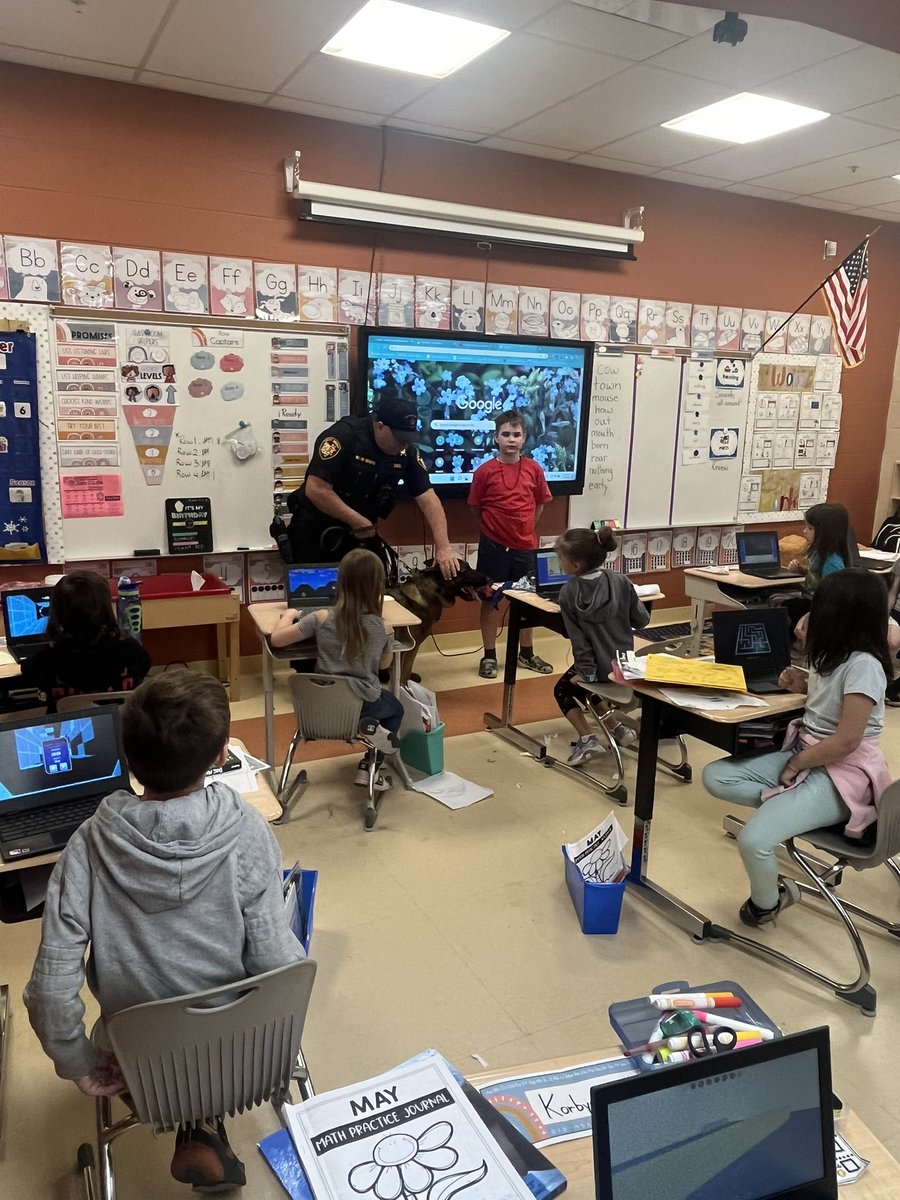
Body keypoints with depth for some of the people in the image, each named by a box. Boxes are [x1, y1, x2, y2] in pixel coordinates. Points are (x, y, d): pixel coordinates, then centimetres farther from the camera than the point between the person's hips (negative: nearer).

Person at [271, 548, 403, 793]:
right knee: (396, 709, 33)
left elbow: (276, 638, -10)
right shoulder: (382, 627, -12)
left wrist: (290, 614, 9)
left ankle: (369, 728, 2)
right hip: (363, 704, -2)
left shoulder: (322, 618, -16)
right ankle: (370, 768, 12)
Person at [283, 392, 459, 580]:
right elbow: (316, 490, -29)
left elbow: (428, 499, -10)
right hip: (316, 529, -4)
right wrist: (359, 522, -23)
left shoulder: (407, 452, -8)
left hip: (363, 534, 5)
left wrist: (443, 547, -22)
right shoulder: (344, 435, -24)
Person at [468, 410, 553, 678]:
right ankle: (489, 656, 18)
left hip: (525, 546, 3)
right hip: (494, 546, -3)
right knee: (490, 599, 7)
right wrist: (493, 529, 4)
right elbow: (476, 508, 1)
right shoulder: (485, 471, -8)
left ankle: (527, 653, 28)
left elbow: (540, 503, 11)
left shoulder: (533, 469, -1)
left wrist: (524, 529, 9)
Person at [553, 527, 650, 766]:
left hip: (597, 665, -4)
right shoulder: (620, 581, -10)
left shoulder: (568, 593, -17)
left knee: (563, 689, 24)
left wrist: (585, 672, -10)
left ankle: (586, 739, 8)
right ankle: (616, 727, 25)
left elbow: (578, 638, -16)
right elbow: (641, 620, -1)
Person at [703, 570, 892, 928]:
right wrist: (804, 685, 5)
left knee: (753, 840, -25)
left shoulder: (863, 665, -21)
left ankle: (767, 901, 4)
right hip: (805, 753, 9)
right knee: (715, 777, -8)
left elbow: (845, 742, -22)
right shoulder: (835, 654, 7)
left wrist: (794, 765, -10)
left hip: (842, 774, -9)